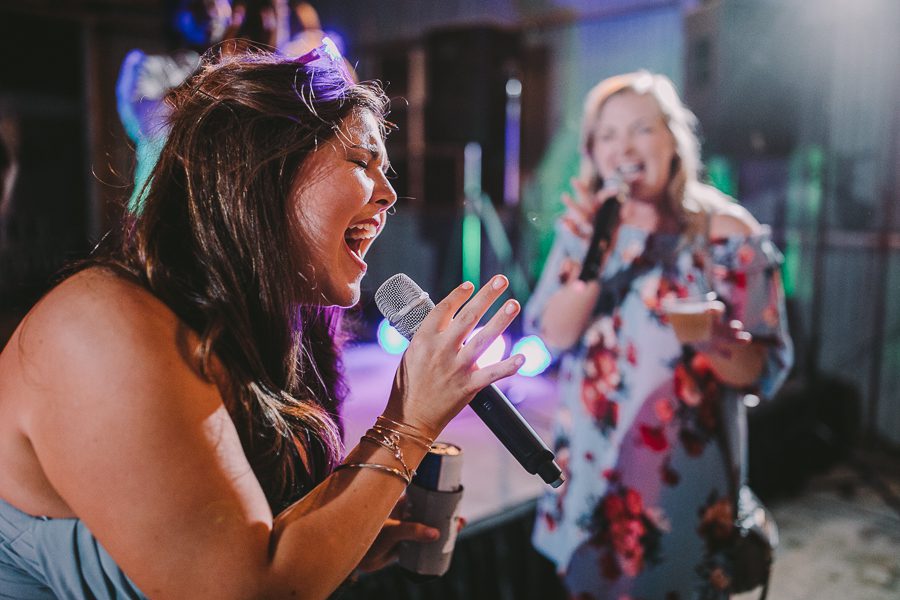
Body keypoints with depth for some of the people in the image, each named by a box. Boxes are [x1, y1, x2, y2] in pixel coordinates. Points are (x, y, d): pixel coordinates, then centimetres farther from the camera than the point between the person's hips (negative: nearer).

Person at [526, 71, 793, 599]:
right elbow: (552, 335, -10)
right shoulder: (584, 227, 0)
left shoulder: (727, 232, -11)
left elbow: (766, 370, -10)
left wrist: (716, 340, -32)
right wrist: (597, 252, -23)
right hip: (590, 467, 4)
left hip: (682, 472, -3)